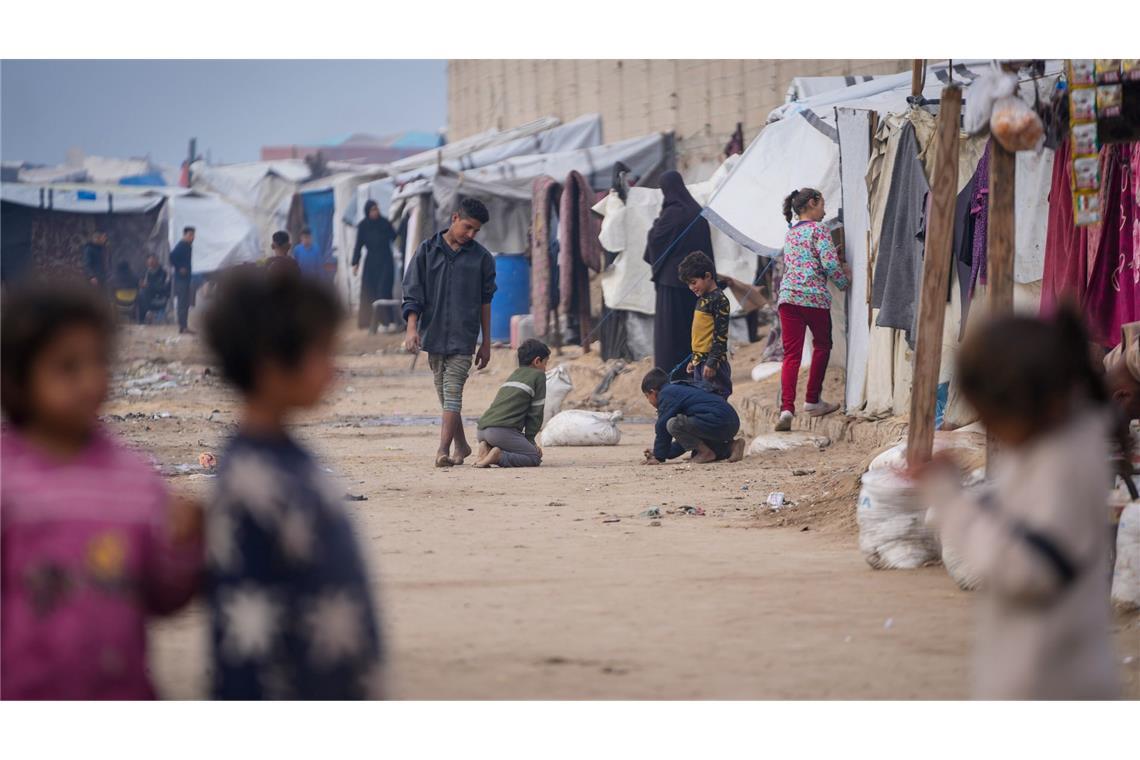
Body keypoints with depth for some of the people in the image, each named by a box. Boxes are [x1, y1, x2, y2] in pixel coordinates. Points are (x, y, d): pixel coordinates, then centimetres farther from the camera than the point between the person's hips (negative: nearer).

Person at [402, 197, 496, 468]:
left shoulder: (481, 257, 3)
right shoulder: (428, 250, 3)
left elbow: (485, 301, 7)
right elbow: (412, 293, 2)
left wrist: (486, 343, 8)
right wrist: (412, 328, -10)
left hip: (463, 337, -2)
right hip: (433, 334, 2)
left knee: (452, 392, -12)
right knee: (445, 393, 11)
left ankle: (443, 450, -19)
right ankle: (460, 445, 24)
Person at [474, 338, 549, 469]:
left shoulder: (513, 375, 31)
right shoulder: (538, 375, 8)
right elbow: (536, 412, 6)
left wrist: (527, 440, 29)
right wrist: (529, 439, 14)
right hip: (503, 431, -8)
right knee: (535, 458, -2)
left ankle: (486, 449, 0)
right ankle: (498, 456, -21)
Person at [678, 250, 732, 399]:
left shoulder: (719, 300, -12)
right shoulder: (702, 299, 16)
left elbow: (721, 335, -17)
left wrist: (712, 362, -19)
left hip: (712, 361, -9)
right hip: (700, 359, 9)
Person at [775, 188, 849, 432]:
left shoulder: (790, 232, 19)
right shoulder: (818, 228, -3)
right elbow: (829, 263, -12)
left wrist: (839, 269, 25)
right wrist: (844, 282, 6)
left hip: (788, 297, 5)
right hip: (814, 296, -5)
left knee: (791, 354, -2)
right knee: (822, 346, 19)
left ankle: (786, 408, -18)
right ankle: (812, 400, 23)